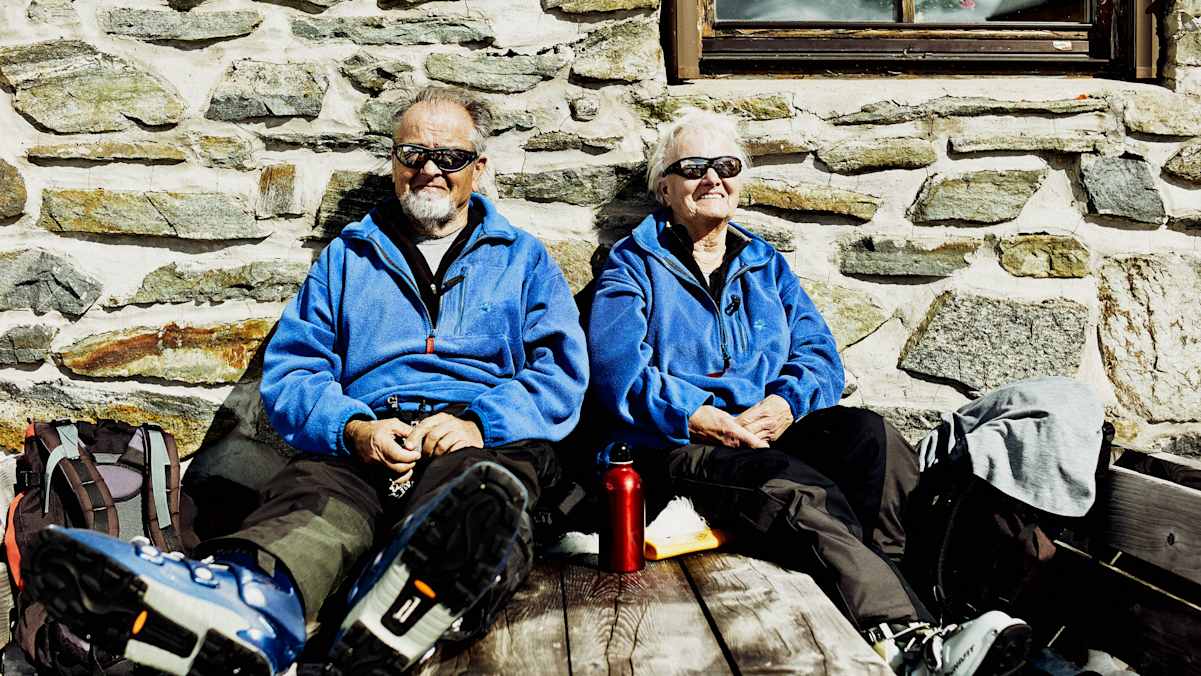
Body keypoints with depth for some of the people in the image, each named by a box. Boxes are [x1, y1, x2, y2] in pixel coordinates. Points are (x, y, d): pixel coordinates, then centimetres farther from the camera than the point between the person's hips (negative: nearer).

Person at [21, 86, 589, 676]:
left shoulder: (522, 259, 22)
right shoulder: (347, 257, 24)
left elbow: (563, 374, 9)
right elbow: (290, 369, 14)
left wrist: (480, 421, -10)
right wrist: (350, 428, -8)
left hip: (487, 445, -1)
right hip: (363, 444, 2)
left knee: (480, 493, -40)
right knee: (312, 495, -36)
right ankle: (248, 603, -68)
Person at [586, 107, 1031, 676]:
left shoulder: (765, 264, 24)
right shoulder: (632, 266, 8)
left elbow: (819, 353, 13)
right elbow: (618, 372, -7)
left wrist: (787, 401, -10)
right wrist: (701, 417, -18)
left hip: (778, 427, 5)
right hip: (682, 443, -5)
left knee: (868, 435, -27)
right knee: (798, 490, -35)